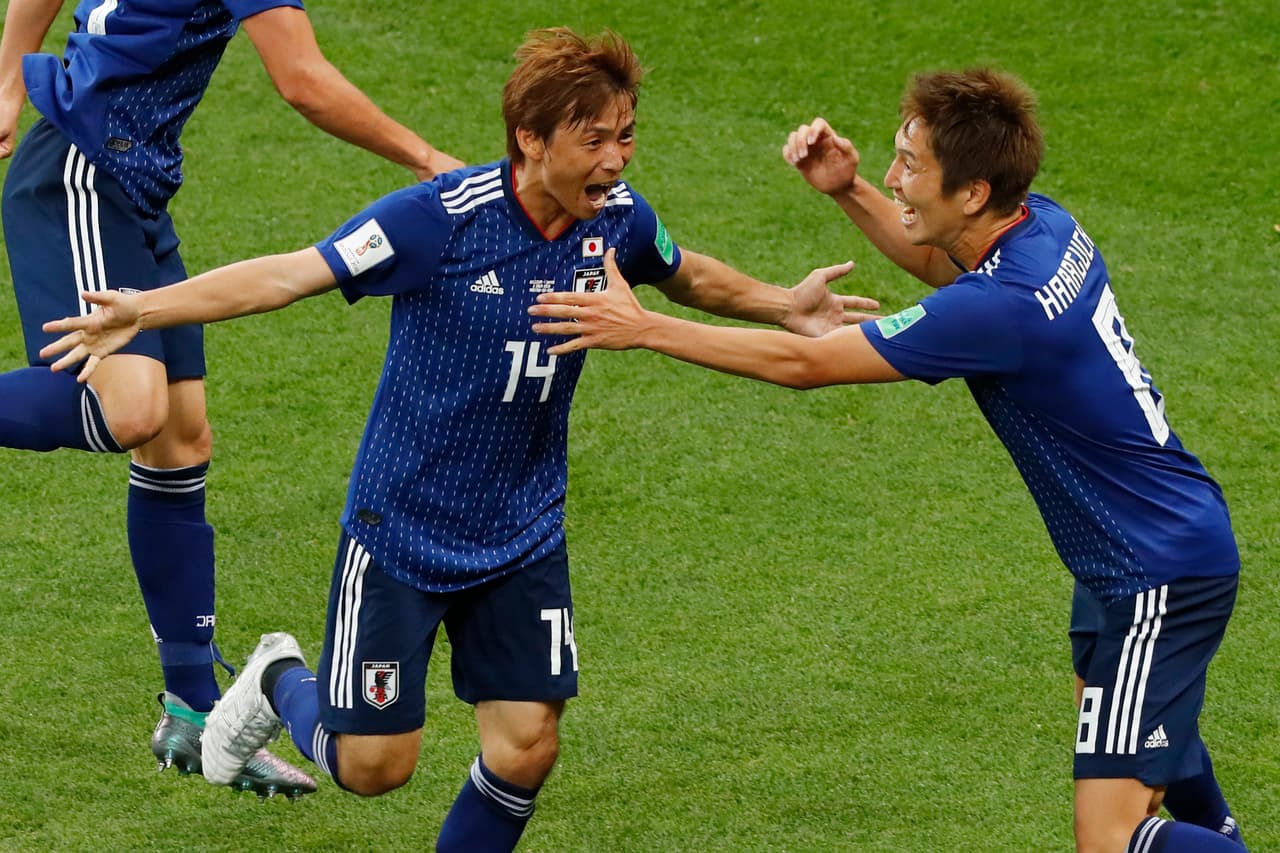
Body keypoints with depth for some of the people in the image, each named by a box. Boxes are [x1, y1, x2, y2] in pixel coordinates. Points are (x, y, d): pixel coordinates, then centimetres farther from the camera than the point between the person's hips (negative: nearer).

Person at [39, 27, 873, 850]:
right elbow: (289, 274, -26)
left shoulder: (618, 218, -6)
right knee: (374, 765, 1)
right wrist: (145, 309, -37)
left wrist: (786, 307, 12)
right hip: (403, 528, -4)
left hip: (524, 536, 4)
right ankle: (281, 684, 34)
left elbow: (687, 276, 19)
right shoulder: (439, 217, -23)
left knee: (525, 750, -5)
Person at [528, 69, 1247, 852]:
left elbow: (802, 363, -21)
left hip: (1163, 575, -10)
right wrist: (850, 191, 6)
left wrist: (644, 328, -15)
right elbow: (938, 261, 22)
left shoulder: (1000, 310, -28)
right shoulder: (1045, 223, -3)